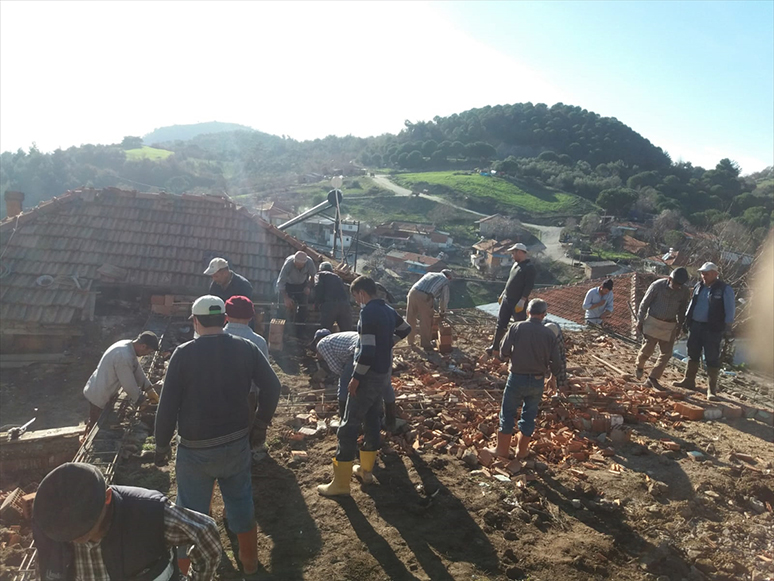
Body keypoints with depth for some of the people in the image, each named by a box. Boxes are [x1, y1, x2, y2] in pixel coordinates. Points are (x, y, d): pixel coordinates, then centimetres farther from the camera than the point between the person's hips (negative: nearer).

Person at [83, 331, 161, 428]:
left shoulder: (128, 345, -6)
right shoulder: (124, 357, -35)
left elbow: (137, 370, 5)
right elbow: (129, 385, -25)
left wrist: (149, 388, 2)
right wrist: (141, 400, -10)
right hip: (99, 396, -9)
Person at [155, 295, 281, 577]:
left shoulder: (183, 354, -13)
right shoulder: (246, 349, -5)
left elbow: (167, 405, -11)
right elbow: (272, 387, -5)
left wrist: (161, 445, 0)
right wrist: (262, 419, 11)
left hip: (195, 449, -3)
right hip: (237, 443, 3)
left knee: (192, 511, 13)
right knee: (241, 502, 20)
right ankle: (249, 560, 34)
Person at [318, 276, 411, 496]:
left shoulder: (368, 312, -20)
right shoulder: (388, 310, 7)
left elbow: (367, 350, -25)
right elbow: (405, 330, 26)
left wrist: (356, 377, -17)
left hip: (370, 375, -9)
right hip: (384, 373, 9)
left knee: (350, 425, -4)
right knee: (372, 418, 20)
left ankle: (340, 483, 1)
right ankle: (366, 469, 32)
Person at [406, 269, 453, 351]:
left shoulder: (430, 274, 33)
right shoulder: (445, 280, 17)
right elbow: (444, 298, 16)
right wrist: (442, 311, 33)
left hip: (413, 292, 6)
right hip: (424, 297, -5)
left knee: (411, 320, 20)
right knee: (426, 322, 12)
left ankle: (410, 341, 36)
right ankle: (426, 344, 23)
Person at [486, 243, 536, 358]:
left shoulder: (529, 267, -15)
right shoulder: (516, 264, 12)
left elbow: (529, 286, -21)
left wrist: (522, 301, -25)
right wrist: (503, 293, 21)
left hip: (518, 302, -8)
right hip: (506, 299, 9)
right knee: (501, 324, 10)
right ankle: (495, 348, 18)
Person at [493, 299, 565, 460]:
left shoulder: (516, 328, -12)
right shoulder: (550, 335, -6)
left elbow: (503, 353, -8)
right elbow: (557, 363, -2)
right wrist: (561, 383, 13)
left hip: (517, 379, -2)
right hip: (537, 381, 2)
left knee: (507, 414, 12)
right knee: (529, 415, 17)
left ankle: (503, 449, 20)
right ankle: (522, 450, 28)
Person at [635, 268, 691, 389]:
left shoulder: (685, 292, -5)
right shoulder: (657, 285, -14)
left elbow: (682, 310, 9)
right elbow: (644, 303, -5)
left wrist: (679, 326, 12)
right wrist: (640, 320, -2)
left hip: (670, 326, 3)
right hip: (653, 321, -3)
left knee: (666, 353, 1)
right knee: (648, 348, -6)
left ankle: (653, 377, 13)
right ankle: (639, 367, 24)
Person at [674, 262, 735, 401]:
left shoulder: (725, 289, -7)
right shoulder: (698, 286, 9)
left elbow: (730, 309, -6)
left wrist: (728, 327, -11)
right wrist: (687, 320, 15)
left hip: (712, 330, -6)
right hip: (695, 326, 6)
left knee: (712, 358, -2)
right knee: (693, 354, 14)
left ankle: (712, 389, 5)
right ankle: (689, 380, 27)